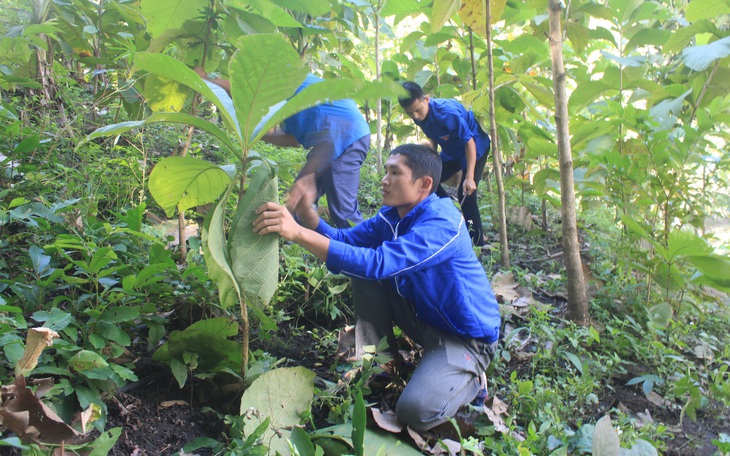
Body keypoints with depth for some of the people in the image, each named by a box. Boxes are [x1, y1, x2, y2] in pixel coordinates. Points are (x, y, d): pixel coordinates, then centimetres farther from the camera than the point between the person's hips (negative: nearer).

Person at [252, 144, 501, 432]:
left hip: (466, 335, -7)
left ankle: (471, 378, 5)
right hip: (423, 317, 7)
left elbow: (378, 263, -41)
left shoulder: (442, 222, -29)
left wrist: (299, 233, -45)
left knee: (416, 411, -26)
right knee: (364, 276, -6)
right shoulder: (392, 215, -3)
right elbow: (342, 239, -4)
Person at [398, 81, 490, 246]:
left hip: (475, 147, -8)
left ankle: (478, 243, -4)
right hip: (452, 150, 8)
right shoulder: (420, 116, -12)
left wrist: (469, 177, -34)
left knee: (466, 194, -17)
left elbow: (469, 141, -31)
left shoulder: (447, 112, -34)